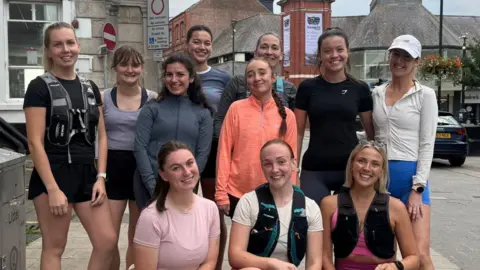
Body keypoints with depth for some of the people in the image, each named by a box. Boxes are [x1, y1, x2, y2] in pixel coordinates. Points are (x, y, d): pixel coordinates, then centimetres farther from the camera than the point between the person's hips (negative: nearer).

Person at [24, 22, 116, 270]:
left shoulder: (90, 88, 10)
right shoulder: (40, 87, -6)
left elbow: (101, 136, 11)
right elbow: (35, 142, -12)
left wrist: (100, 177, 1)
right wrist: (53, 189, -17)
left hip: (87, 174, 5)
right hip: (53, 175, -5)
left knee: (107, 241, 2)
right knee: (54, 248, 4)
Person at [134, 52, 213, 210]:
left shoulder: (203, 114, 7)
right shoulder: (151, 109, 4)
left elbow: (203, 153, 3)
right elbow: (140, 148, -2)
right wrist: (154, 187, -11)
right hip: (149, 186, -1)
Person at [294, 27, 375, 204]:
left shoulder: (360, 89, 2)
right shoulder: (308, 87, 0)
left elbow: (372, 131, 10)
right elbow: (298, 132, 4)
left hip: (350, 169, 1)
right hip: (314, 171, -1)